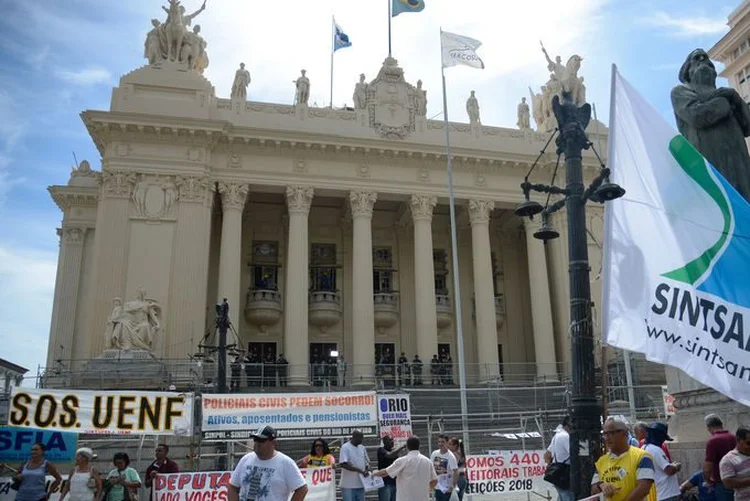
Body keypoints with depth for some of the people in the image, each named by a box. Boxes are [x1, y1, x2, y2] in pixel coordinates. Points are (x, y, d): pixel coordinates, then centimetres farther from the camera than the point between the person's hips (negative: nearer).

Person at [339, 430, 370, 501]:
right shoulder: (345, 447, -9)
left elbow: (367, 462, 19)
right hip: (348, 485, -6)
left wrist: (367, 470, -4)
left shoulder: (362, 448, 11)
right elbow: (343, 464, -20)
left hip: (360, 484, 6)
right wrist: (360, 470, -22)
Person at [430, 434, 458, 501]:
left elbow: (455, 472, -17)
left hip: (447, 488, -5)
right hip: (437, 487, 6)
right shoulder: (434, 454, 0)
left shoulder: (450, 456, -16)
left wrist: (453, 486, -19)